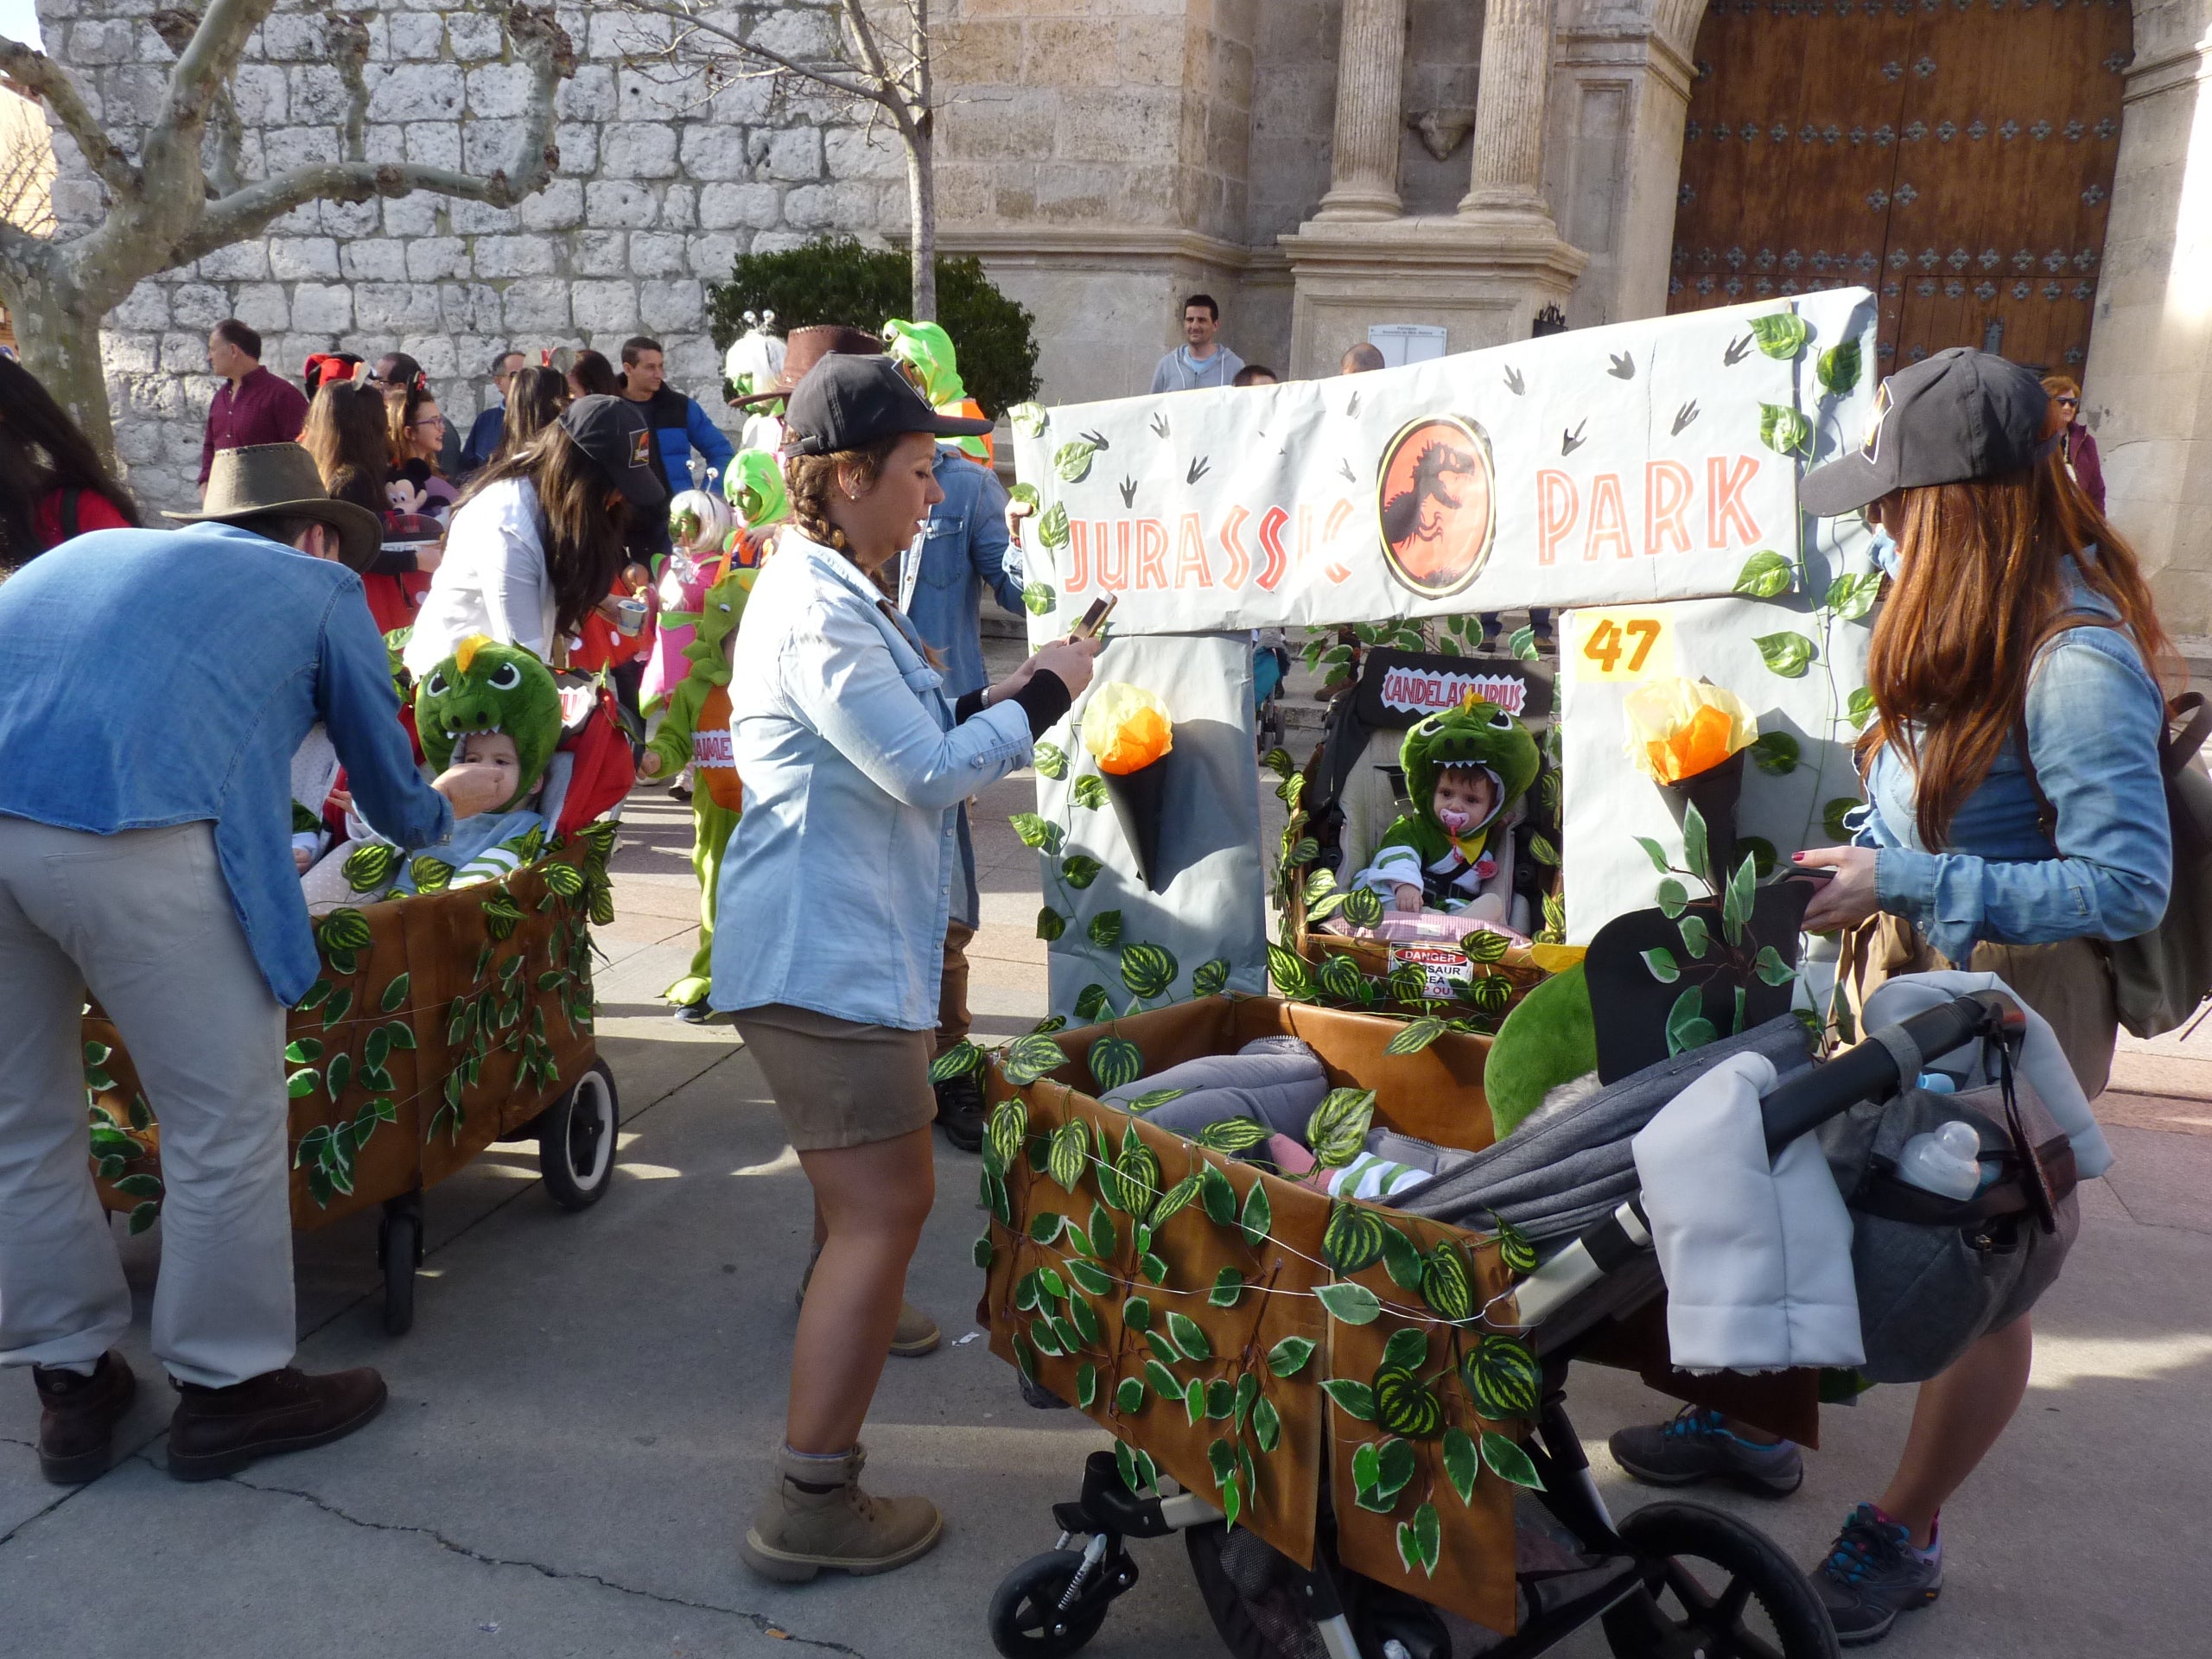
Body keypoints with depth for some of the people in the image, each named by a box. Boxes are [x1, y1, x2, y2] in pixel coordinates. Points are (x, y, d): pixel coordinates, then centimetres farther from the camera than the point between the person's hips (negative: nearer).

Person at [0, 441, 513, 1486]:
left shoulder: (93, 550, 34)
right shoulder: (320, 588, 21)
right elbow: (389, 794, 26)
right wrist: (448, 806, 49)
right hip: (127, 829, -6)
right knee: (224, 1124, 9)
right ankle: (227, 1389, 22)